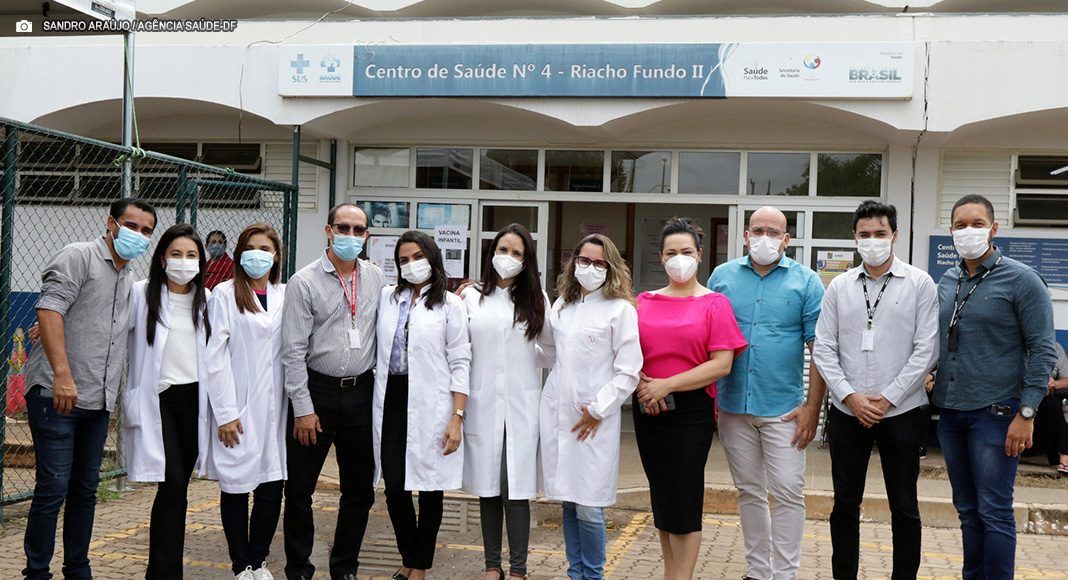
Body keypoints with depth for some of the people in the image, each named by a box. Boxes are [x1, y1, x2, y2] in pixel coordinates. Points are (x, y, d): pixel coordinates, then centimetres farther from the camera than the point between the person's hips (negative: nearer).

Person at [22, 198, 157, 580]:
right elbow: (49, 310, -17)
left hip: (97, 402, 8)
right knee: (52, 488, -5)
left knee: (85, 490, 12)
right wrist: (62, 374, -25)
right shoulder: (79, 257, -5)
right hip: (56, 395, -7)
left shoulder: (129, 280, 18)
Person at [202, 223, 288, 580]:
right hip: (238, 410, -3)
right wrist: (225, 413, -10)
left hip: (274, 408, 3)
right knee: (236, 489, 5)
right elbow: (215, 357, -6)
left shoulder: (285, 296, 10)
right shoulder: (225, 295, -1)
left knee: (272, 489, 3)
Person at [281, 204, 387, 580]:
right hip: (316, 390, -3)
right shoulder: (304, 281, -6)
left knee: (360, 488, 10)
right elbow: (294, 350, -8)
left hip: (361, 393, 4)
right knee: (300, 488, 4)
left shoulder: (376, 278, 6)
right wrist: (303, 408, -11)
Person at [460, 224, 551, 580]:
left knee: (517, 489, -3)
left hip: (521, 406, -1)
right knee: (487, 488, 7)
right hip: (482, 404, 1)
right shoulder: (470, 297, 6)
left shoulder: (535, 299, 8)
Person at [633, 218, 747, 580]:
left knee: (684, 497, -2)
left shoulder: (714, 303, -2)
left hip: (691, 409, -4)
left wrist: (666, 385, -15)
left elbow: (721, 364, -10)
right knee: (661, 495, 11)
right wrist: (641, 384, -10)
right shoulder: (645, 302, 10)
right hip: (647, 409, 4)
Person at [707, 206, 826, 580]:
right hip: (733, 405, 3)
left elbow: (820, 349, -2)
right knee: (749, 492, 13)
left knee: (788, 494, -2)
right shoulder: (723, 276, 7)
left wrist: (812, 406, -8)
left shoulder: (806, 282, 0)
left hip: (783, 408, -3)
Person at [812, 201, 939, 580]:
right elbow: (824, 349, 3)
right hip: (847, 412, 2)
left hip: (901, 412, -2)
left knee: (904, 506, 6)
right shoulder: (839, 287, 6)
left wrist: (888, 398, -11)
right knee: (845, 504, 9)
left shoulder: (920, 284, -1)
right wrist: (850, 396, -8)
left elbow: (926, 351, -6)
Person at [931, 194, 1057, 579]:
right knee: (968, 510, 13)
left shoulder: (1021, 281, -7)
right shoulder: (946, 282, 9)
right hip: (950, 413, 6)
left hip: (995, 413, -6)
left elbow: (1043, 351, -9)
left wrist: (1026, 414, -14)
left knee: (994, 512, -3)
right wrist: (929, 381, 8)